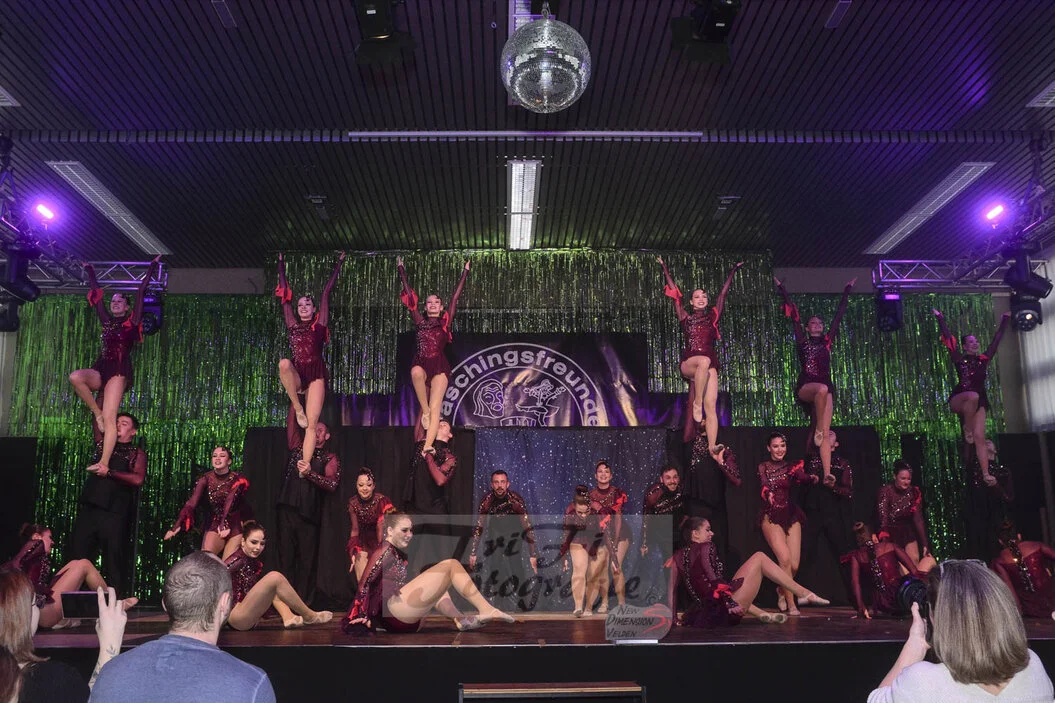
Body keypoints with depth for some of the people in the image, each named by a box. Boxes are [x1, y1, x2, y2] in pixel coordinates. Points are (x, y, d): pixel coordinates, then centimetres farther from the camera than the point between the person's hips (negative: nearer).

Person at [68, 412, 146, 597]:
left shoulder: (136, 453, 6)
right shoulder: (104, 443, 21)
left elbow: (138, 479, -10)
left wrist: (109, 472, -10)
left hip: (114, 514, -5)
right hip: (89, 509, 5)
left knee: (114, 562, -3)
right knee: (77, 557, 1)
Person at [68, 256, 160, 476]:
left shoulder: (132, 322, 8)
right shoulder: (106, 320, 20)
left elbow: (141, 292, 9)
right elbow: (96, 294, 28)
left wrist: (152, 267, 13)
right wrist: (90, 272, 36)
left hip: (119, 371, -5)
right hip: (101, 370, 5)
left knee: (109, 418, -17)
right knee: (75, 377, -30)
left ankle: (104, 464, -27)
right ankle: (97, 413, -11)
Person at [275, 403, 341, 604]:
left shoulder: (330, 458, 9)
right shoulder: (298, 447, 17)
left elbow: (332, 484, -6)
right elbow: (291, 422, 13)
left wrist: (310, 473, -15)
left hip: (309, 513, -2)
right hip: (287, 509, 2)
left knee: (306, 560, -1)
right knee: (285, 557, 0)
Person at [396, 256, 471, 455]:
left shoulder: (445, 322, 13)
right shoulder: (420, 322, 16)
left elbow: (455, 297, 15)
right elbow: (409, 294, 18)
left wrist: (465, 272, 16)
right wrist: (402, 270, 21)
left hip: (439, 366, -1)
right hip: (421, 365, 1)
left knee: (435, 407, -12)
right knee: (416, 371, -36)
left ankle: (428, 445, -23)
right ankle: (425, 411, -18)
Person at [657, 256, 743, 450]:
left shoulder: (712, 316, 18)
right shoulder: (685, 318, 14)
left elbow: (723, 293, 24)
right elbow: (674, 292, 16)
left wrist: (733, 271, 30)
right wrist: (664, 268, 19)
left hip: (709, 365, 2)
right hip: (688, 363, -2)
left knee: (711, 405, -13)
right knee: (704, 361, -39)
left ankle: (712, 446, -23)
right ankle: (697, 403, -31)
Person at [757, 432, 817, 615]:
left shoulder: (791, 466, 9)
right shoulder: (763, 467, 3)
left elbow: (802, 477, -12)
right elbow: (764, 485, -16)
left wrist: (812, 478, -33)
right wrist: (768, 493, -38)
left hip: (791, 516, 3)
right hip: (771, 516, -3)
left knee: (794, 565, -3)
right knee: (785, 558, -19)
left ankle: (782, 592, 27)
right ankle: (791, 605, -11)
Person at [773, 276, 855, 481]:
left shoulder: (826, 341, 18)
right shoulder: (802, 341, 13)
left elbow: (839, 315, 22)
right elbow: (794, 315, 13)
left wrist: (846, 292, 26)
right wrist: (782, 289, 15)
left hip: (825, 389, 2)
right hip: (805, 387, -2)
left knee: (826, 433, -10)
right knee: (822, 389, -39)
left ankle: (826, 474, -18)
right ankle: (817, 431, -20)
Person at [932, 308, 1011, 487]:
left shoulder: (984, 359, 11)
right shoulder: (960, 359, 2)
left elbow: (996, 339, 18)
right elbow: (948, 338, -2)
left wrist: (1005, 320, 24)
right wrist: (940, 318, -3)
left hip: (979, 402, 3)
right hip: (958, 400, -3)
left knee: (979, 437, -10)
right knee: (972, 396, -39)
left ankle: (986, 474, -13)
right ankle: (967, 429, -17)